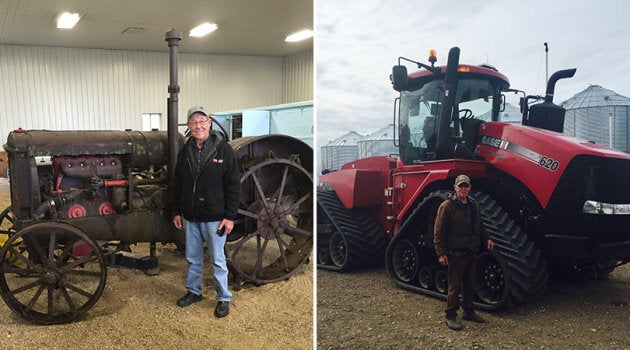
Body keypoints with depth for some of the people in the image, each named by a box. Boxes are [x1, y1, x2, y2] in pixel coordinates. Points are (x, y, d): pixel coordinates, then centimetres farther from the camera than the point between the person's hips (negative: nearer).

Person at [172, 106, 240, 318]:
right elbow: (177, 184, 13)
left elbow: (233, 185, -11)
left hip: (214, 218, -5)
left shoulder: (223, 149, -10)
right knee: (193, 258, 18)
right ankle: (194, 292, 35)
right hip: (190, 217, 5)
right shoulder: (185, 151, 5)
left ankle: (224, 298, 19)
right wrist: (177, 211, 10)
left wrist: (230, 216, -13)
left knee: (217, 261, 4)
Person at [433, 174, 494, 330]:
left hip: (471, 252, 7)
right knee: (455, 286, -1)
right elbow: (439, 232, -14)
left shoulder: (473, 206, 11)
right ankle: (450, 316, 11)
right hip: (455, 253, -7)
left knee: (468, 284, 18)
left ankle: (469, 312, 31)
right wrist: (441, 253, -18)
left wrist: (487, 238, 8)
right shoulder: (447, 206, -12)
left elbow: (479, 226, 24)